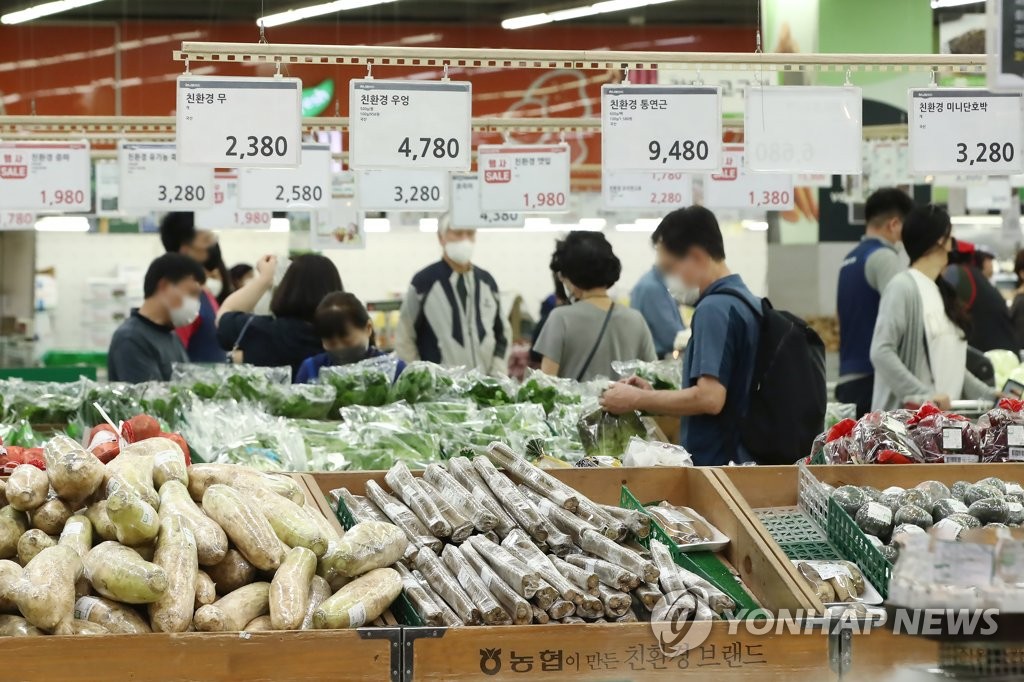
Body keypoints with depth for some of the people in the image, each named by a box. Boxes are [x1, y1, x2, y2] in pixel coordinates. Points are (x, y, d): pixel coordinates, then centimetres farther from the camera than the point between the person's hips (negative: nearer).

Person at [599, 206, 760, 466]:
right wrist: (652, 395, 16)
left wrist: (637, 399, -10)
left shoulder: (715, 308, -15)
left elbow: (710, 398, -22)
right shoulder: (748, 301, 15)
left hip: (714, 462, -9)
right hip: (740, 458, 9)